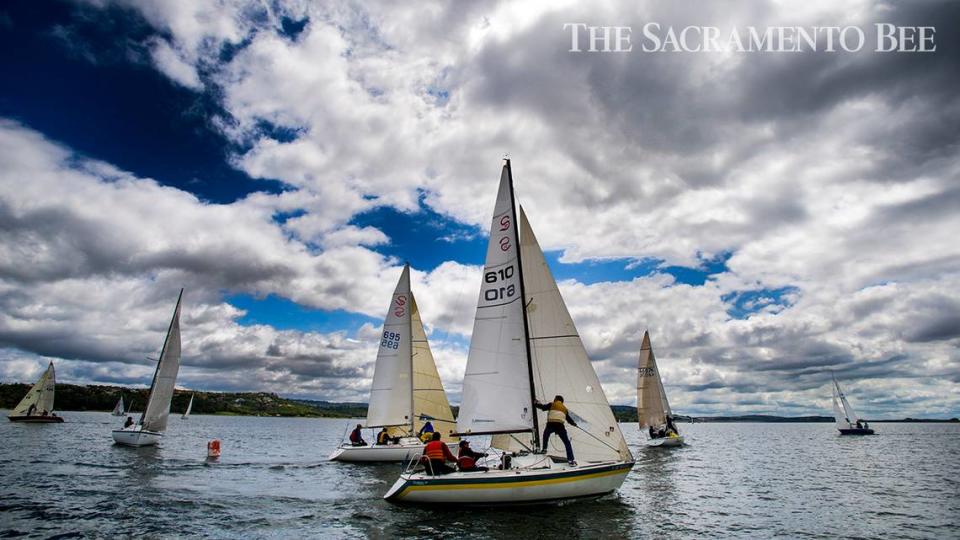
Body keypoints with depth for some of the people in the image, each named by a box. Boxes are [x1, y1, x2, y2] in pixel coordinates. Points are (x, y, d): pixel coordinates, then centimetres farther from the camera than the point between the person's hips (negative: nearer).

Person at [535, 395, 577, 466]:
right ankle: (570, 460, 0)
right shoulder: (564, 408, 27)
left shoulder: (552, 404, 17)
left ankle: (544, 449, 31)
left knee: (546, 434, 33)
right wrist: (574, 424, 49)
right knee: (567, 443, 8)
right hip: (560, 426, 2)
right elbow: (568, 418, 31)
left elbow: (543, 407, 8)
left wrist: (536, 404, 24)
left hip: (551, 424, -1)